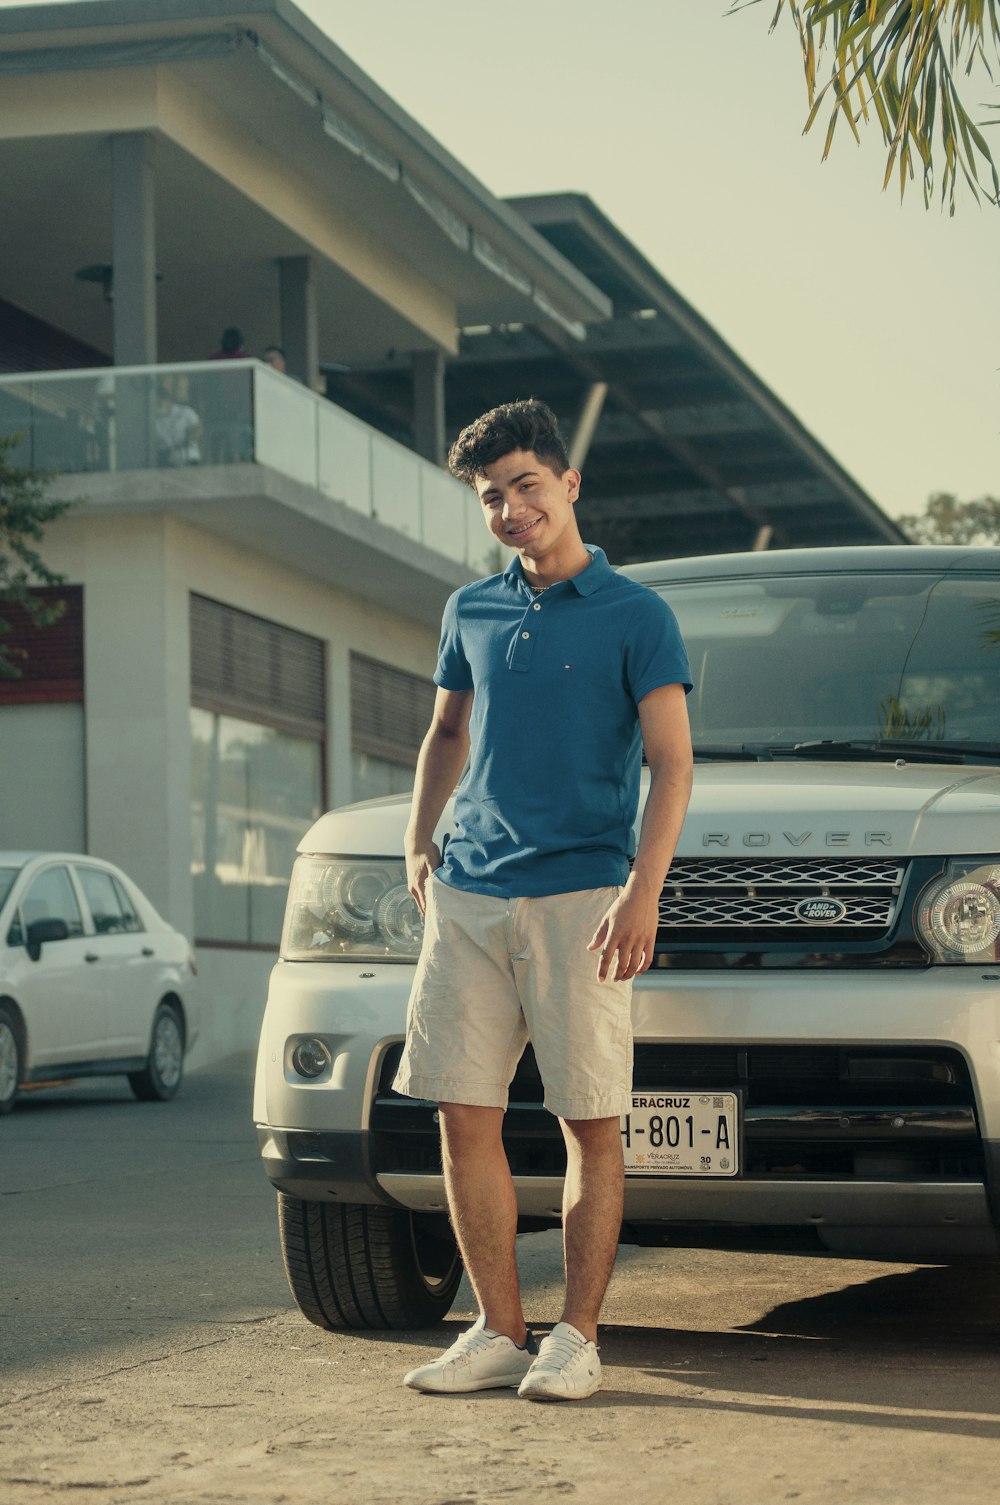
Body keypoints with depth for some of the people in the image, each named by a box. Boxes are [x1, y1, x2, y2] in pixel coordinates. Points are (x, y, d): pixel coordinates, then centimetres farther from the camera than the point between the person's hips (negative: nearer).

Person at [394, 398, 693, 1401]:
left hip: (581, 897, -5)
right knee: (464, 1118, 3)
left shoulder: (634, 616, -1)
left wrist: (644, 889, -16)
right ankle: (499, 1334, 12)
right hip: (469, 895, 5)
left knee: (591, 1124, -2)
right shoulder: (471, 612, 15)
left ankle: (576, 1338, 7)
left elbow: (671, 763, -5)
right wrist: (419, 842, 15)